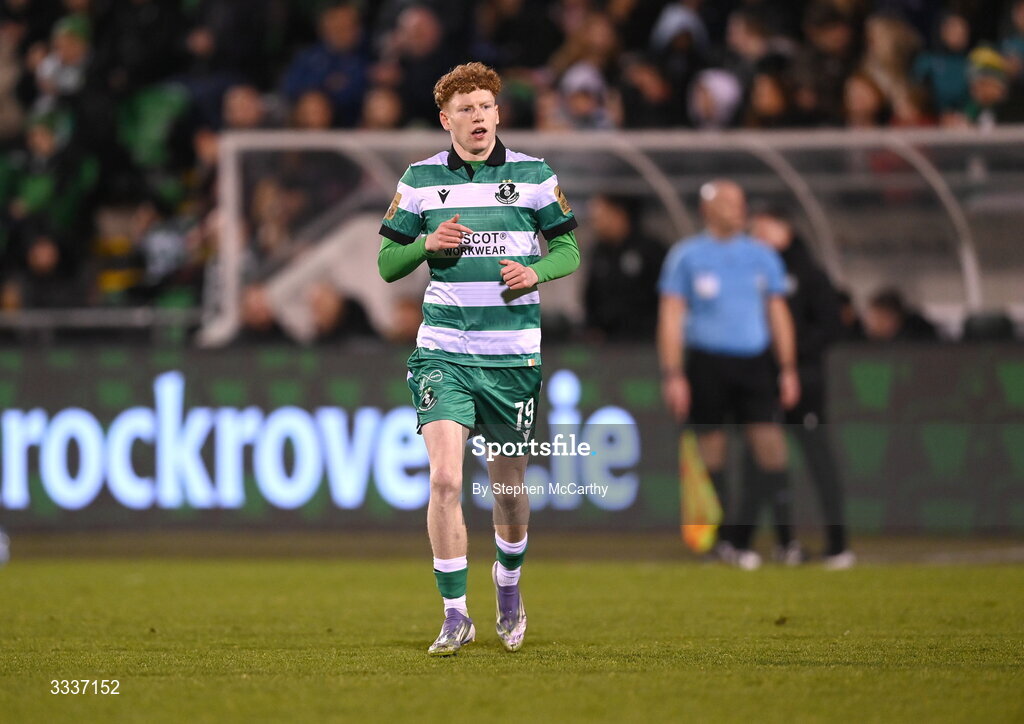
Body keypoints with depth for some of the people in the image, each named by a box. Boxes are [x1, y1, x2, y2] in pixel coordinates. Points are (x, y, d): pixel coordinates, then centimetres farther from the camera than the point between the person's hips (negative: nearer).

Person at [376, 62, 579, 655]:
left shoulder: (534, 176, 3)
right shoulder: (421, 181, 4)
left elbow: (569, 248, 10)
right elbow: (387, 262, 10)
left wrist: (536, 272, -11)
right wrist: (428, 243, -10)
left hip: (514, 354, 0)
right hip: (443, 353, 0)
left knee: (509, 486, 8)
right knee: (445, 479, -15)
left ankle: (509, 585, 37)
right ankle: (456, 617, -9)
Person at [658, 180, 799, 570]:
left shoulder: (762, 256, 12)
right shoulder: (686, 256, 3)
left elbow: (778, 314, 16)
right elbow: (671, 317, 2)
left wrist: (788, 369, 10)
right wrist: (673, 374, -6)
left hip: (754, 362, 3)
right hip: (706, 361, -3)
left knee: (771, 448, -10)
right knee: (712, 456, 0)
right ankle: (725, 541, 9)